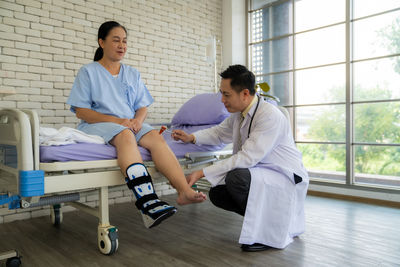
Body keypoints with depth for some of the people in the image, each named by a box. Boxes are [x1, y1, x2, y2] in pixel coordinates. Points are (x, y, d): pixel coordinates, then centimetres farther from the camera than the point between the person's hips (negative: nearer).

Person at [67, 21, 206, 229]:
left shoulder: (133, 74, 20)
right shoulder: (88, 72, 7)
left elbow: (142, 107, 16)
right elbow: (81, 111, -3)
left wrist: (138, 120, -10)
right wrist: (117, 120, -16)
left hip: (130, 124, 4)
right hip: (98, 125, -4)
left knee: (155, 136, -28)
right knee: (126, 135, -37)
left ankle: (184, 191, -44)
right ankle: (148, 204, -52)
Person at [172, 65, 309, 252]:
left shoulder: (270, 116, -25)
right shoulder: (238, 114, 3)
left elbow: (247, 157, -31)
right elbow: (219, 132, 21)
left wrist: (202, 173, -30)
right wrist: (191, 137, 3)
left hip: (287, 178, -8)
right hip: (259, 173, 9)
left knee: (237, 177, -32)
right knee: (217, 193, -3)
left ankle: (268, 231, -8)